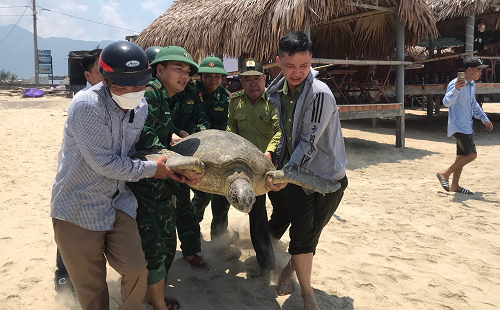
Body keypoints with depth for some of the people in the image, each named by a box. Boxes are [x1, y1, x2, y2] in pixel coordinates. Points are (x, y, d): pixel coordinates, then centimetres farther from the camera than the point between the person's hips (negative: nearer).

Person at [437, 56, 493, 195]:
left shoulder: (472, 84, 12)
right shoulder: (455, 84, -18)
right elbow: (447, 102, -33)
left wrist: (484, 119, 30)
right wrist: (456, 89, -49)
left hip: (466, 126, 10)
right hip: (458, 126, -10)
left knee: (462, 155, 11)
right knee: (471, 155, -14)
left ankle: (455, 185, 18)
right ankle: (444, 173, -2)